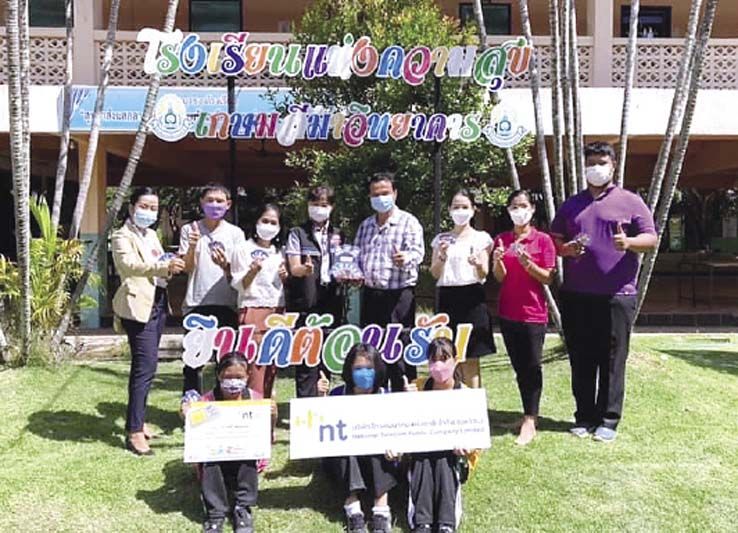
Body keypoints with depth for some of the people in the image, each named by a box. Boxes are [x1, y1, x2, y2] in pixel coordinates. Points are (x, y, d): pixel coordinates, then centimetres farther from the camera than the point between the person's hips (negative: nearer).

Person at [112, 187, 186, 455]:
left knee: (143, 365, 14)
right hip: (138, 304, -8)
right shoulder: (123, 236, -6)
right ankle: (135, 431, -8)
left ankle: (138, 419, 24)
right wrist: (164, 266, -37)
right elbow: (130, 264, -23)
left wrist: (171, 266, 4)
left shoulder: (152, 235, 19)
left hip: (158, 303, 8)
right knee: (146, 365, -13)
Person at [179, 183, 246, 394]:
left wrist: (225, 266, -16)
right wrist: (192, 247, -16)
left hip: (226, 304, 1)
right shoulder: (190, 230, 8)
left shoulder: (235, 233, 9)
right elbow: (186, 268, 2)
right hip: (196, 303, 0)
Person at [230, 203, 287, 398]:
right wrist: (253, 271, -22)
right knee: (255, 363, -10)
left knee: (272, 366, 3)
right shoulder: (244, 249, 1)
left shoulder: (279, 251, 18)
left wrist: (285, 276, 4)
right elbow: (238, 285, -4)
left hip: (277, 310, 5)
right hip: (253, 310, -5)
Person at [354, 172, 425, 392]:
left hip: (399, 295, -6)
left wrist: (406, 258, -35)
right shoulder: (365, 225, 18)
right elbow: (356, 255, 23)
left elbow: (417, 250, -13)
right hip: (370, 294, 6)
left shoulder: (409, 222, -1)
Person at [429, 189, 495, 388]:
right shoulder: (441, 239, 13)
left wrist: (478, 264, -25)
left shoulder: (481, 238, 5)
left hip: (472, 298, -3)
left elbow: (483, 274, -3)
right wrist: (441, 257, -13)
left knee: (470, 359, -4)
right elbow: (434, 273, 7)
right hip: (447, 298, 3)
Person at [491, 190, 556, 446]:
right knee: (518, 366, 11)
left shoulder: (543, 240, -3)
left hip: (533, 312, -4)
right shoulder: (502, 240, 7)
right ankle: (529, 414, 23)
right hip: (508, 311, 4)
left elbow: (547, 278, -6)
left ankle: (530, 422, 2)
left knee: (531, 367, -2)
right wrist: (498, 260, -16)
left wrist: (527, 263, -22)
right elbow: (499, 277, 4)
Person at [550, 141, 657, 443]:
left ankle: (609, 419, 10)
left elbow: (651, 239, 3)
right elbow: (554, 240, 17)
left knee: (612, 360, 0)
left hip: (617, 295, -3)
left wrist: (629, 242, -18)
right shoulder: (571, 205, 15)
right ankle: (584, 415, 18)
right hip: (576, 296, 3)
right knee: (581, 360, 7)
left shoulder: (631, 202, 6)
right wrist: (566, 249, -5)